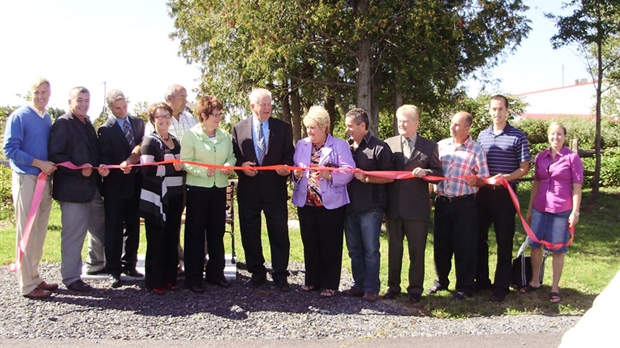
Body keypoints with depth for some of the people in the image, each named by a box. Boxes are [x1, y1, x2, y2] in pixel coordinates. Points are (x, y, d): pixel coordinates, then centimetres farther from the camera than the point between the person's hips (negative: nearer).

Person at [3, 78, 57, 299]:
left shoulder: (48, 118, 12)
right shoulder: (19, 116, -7)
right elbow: (10, 149, -13)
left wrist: (51, 165, 3)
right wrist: (39, 163, -18)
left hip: (45, 179, 7)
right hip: (26, 179, -7)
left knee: (39, 233, 12)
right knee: (26, 233, -3)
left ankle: (34, 277, 22)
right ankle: (27, 285, 3)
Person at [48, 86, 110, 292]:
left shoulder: (87, 124, 16)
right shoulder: (62, 124, -9)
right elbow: (55, 156, -18)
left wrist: (102, 168, 0)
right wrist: (79, 170, -22)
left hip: (92, 187, 8)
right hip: (72, 189, -8)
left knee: (100, 229, 18)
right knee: (74, 234, -1)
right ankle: (71, 278, 11)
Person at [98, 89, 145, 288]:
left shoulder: (138, 123, 9)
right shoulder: (106, 129, -5)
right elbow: (104, 158, -10)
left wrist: (132, 161, -1)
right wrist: (120, 167, -28)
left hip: (136, 184, 5)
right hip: (116, 185, -5)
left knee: (133, 227, 13)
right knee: (114, 229, 1)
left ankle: (129, 265, 26)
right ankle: (114, 270, 10)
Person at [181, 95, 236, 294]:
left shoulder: (225, 136, 7)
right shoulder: (191, 135, -6)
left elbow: (231, 156, 12)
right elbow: (185, 162, -9)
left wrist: (228, 165, -10)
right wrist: (204, 171, -23)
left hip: (219, 188, 5)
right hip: (198, 188, -4)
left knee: (217, 232, 12)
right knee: (195, 233, 3)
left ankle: (215, 273, 25)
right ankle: (193, 277, 12)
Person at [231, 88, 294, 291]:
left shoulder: (283, 128, 4)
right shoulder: (239, 128, 5)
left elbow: (289, 155, 5)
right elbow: (233, 156, 8)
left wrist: (286, 168, -16)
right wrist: (241, 166, -12)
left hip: (275, 189, -1)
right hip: (248, 189, 1)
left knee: (279, 234, 3)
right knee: (250, 234, 9)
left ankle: (280, 275, 16)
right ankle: (257, 273, 24)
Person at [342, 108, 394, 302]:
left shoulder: (379, 148, -6)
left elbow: (389, 176, -7)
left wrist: (366, 178, -16)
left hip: (370, 208, -6)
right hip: (350, 207, 6)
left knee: (371, 250, 1)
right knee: (354, 249, 12)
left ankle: (371, 289, 9)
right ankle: (358, 285, 23)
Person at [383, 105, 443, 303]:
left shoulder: (429, 146, 3)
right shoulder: (389, 144, 7)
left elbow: (439, 174, 3)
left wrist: (425, 172, -17)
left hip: (417, 207, -2)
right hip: (394, 206, 2)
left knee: (417, 251, 6)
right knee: (394, 249, 12)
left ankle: (415, 290, 18)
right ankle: (393, 287, 25)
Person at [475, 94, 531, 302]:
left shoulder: (518, 137, -3)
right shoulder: (483, 135, 10)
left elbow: (524, 168, -4)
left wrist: (505, 177, -20)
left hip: (505, 194, -4)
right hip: (483, 193, 5)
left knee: (504, 241, 2)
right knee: (479, 238, 10)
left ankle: (501, 286, 11)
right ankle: (482, 279, 24)